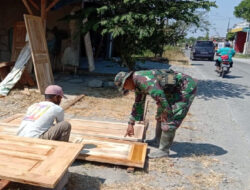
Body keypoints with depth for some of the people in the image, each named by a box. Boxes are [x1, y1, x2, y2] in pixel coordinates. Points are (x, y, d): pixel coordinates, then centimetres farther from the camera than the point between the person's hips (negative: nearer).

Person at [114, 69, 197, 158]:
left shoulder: (140, 78, -24)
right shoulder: (138, 84, 8)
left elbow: (158, 94, -37)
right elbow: (138, 104, 19)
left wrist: (165, 111, -20)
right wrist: (131, 124, 22)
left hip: (186, 87, -10)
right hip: (175, 89, 10)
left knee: (169, 119, -9)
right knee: (161, 115, 18)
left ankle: (163, 150, 5)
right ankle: (157, 140, 32)